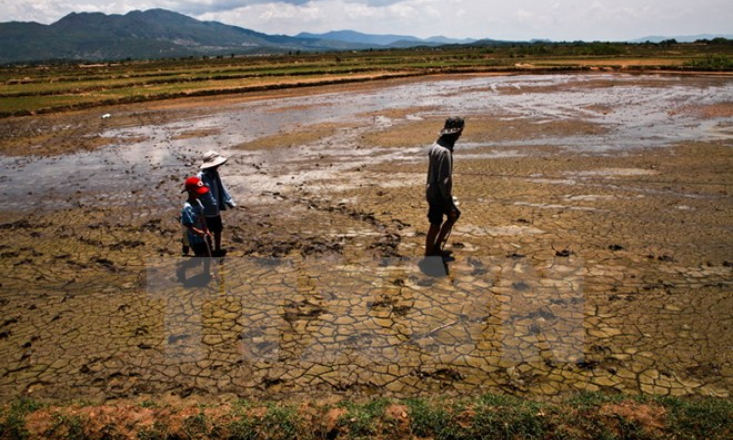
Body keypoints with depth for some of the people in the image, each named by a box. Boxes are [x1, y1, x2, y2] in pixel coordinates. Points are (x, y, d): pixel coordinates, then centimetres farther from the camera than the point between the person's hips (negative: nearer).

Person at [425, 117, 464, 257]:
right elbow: (444, 180, -27)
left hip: (433, 192, 10)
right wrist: (449, 204, -20)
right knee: (436, 226, 5)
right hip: (438, 195, -10)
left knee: (454, 215, 23)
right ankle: (429, 255, 21)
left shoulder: (437, 145, 5)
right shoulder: (444, 151, -26)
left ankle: (436, 247, 30)